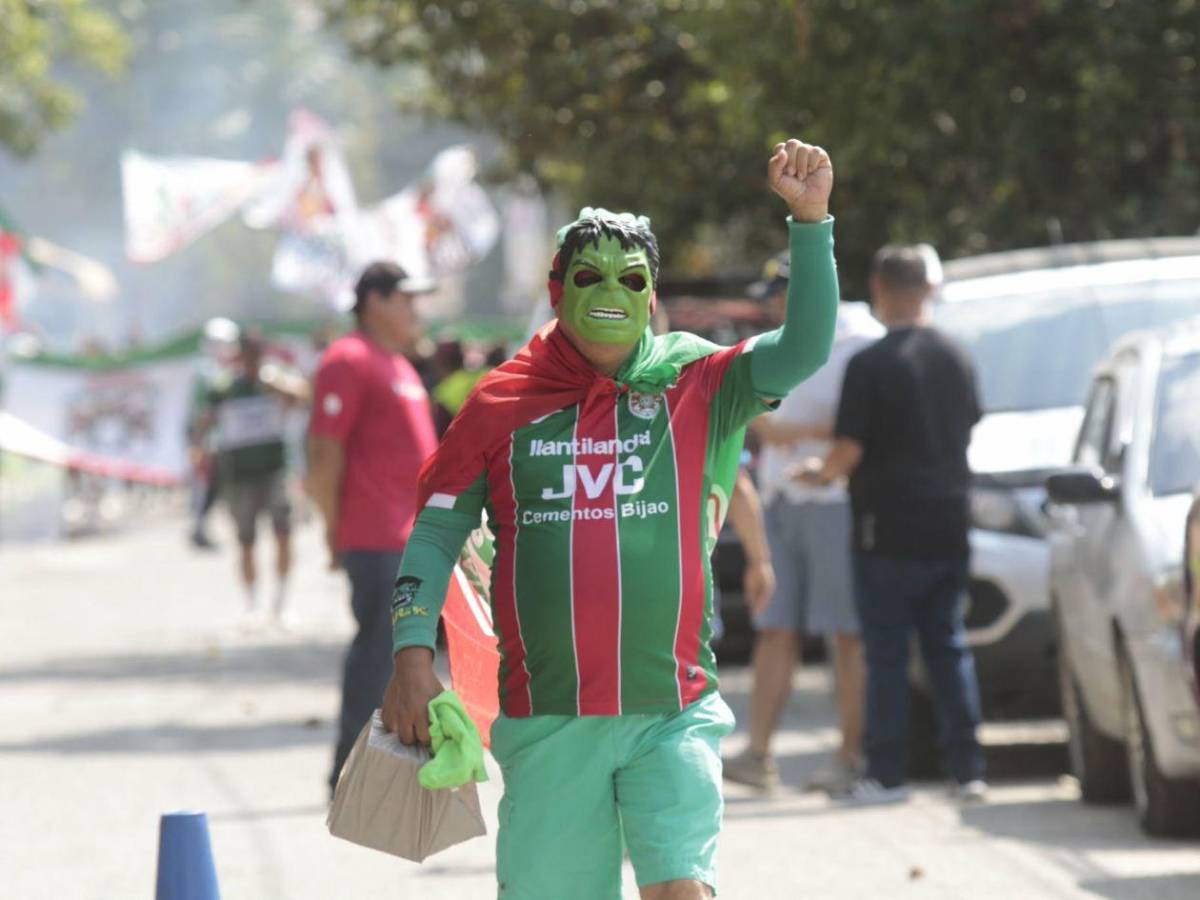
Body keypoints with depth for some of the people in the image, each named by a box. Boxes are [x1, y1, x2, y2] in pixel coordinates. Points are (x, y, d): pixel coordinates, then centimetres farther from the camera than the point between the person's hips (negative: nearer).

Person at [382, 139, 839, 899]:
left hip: (672, 713, -1)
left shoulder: (693, 385, 4)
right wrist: (413, 651, 0)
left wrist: (810, 221, -17)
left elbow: (802, 351, -8)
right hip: (547, 719, 1)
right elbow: (438, 528, 10)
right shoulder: (502, 402, 6)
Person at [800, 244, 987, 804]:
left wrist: (821, 473, 6)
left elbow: (850, 448, -15)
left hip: (888, 531, -5)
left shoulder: (871, 364, -13)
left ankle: (887, 773, 1)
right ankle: (967, 770, 6)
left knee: (886, 653, 0)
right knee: (949, 647, 9)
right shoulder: (956, 359, 6)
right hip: (948, 526, 5)